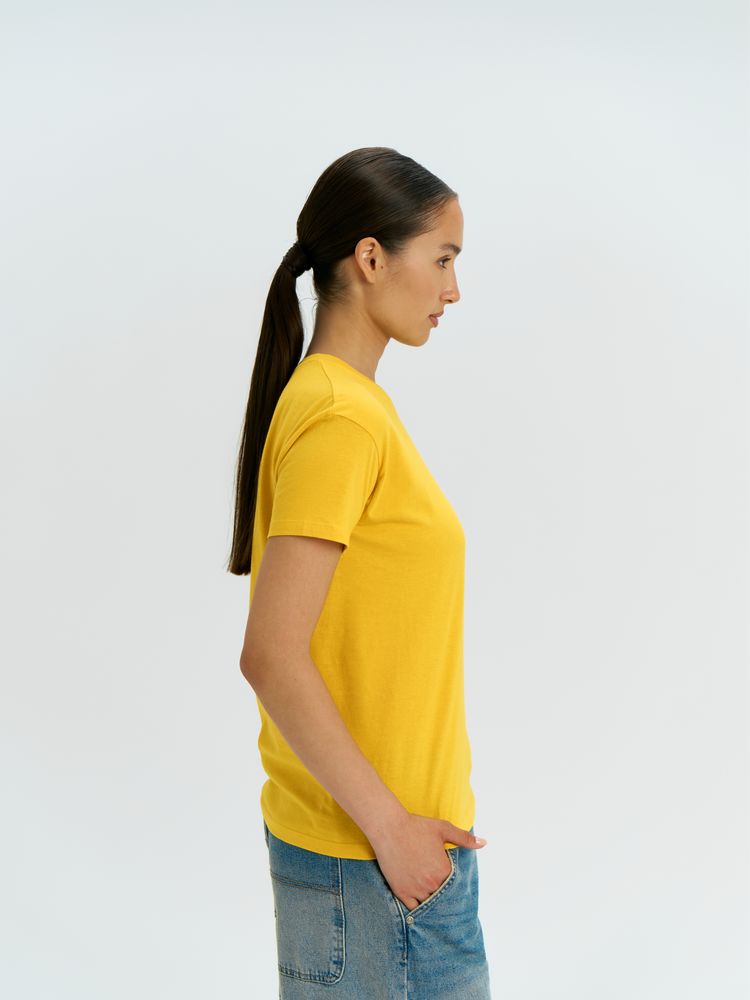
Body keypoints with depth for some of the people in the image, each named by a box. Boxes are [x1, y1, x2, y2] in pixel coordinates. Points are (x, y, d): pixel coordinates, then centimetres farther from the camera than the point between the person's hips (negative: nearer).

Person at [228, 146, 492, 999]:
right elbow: (270, 657, -23)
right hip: (368, 859, -9)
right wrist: (389, 824, -17)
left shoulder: (350, 403, 9)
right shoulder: (341, 418, -19)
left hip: (396, 824, 9)